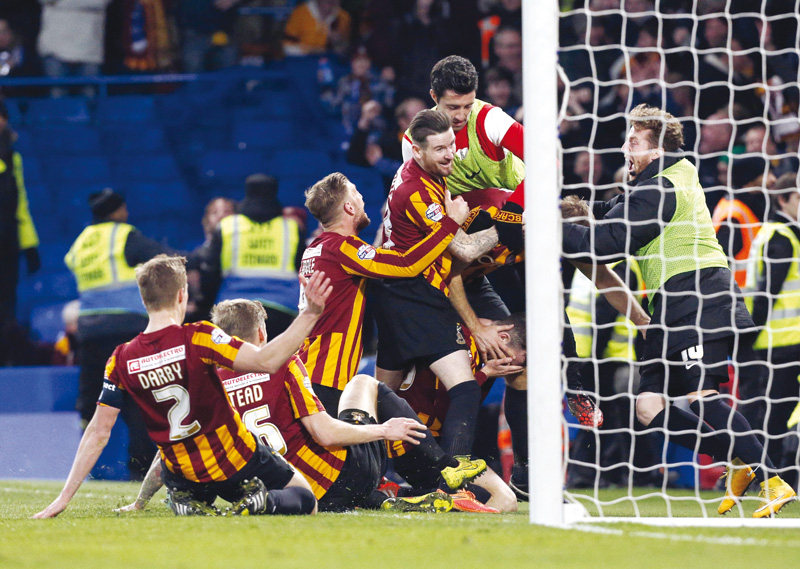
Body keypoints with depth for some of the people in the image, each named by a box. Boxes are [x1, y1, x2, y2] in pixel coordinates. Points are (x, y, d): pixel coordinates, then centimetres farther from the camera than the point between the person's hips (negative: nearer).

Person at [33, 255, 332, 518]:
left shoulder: (122, 361, -9)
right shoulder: (198, 338, -21)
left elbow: (97, 433, -5)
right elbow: (266, 361, -30)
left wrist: (65, 497, 1)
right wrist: (310, 314, -29)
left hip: (183, 474, 3)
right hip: (236, 462, -3)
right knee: (305, 501, 18)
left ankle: (190, 506, 3)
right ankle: (261, 502, -14)